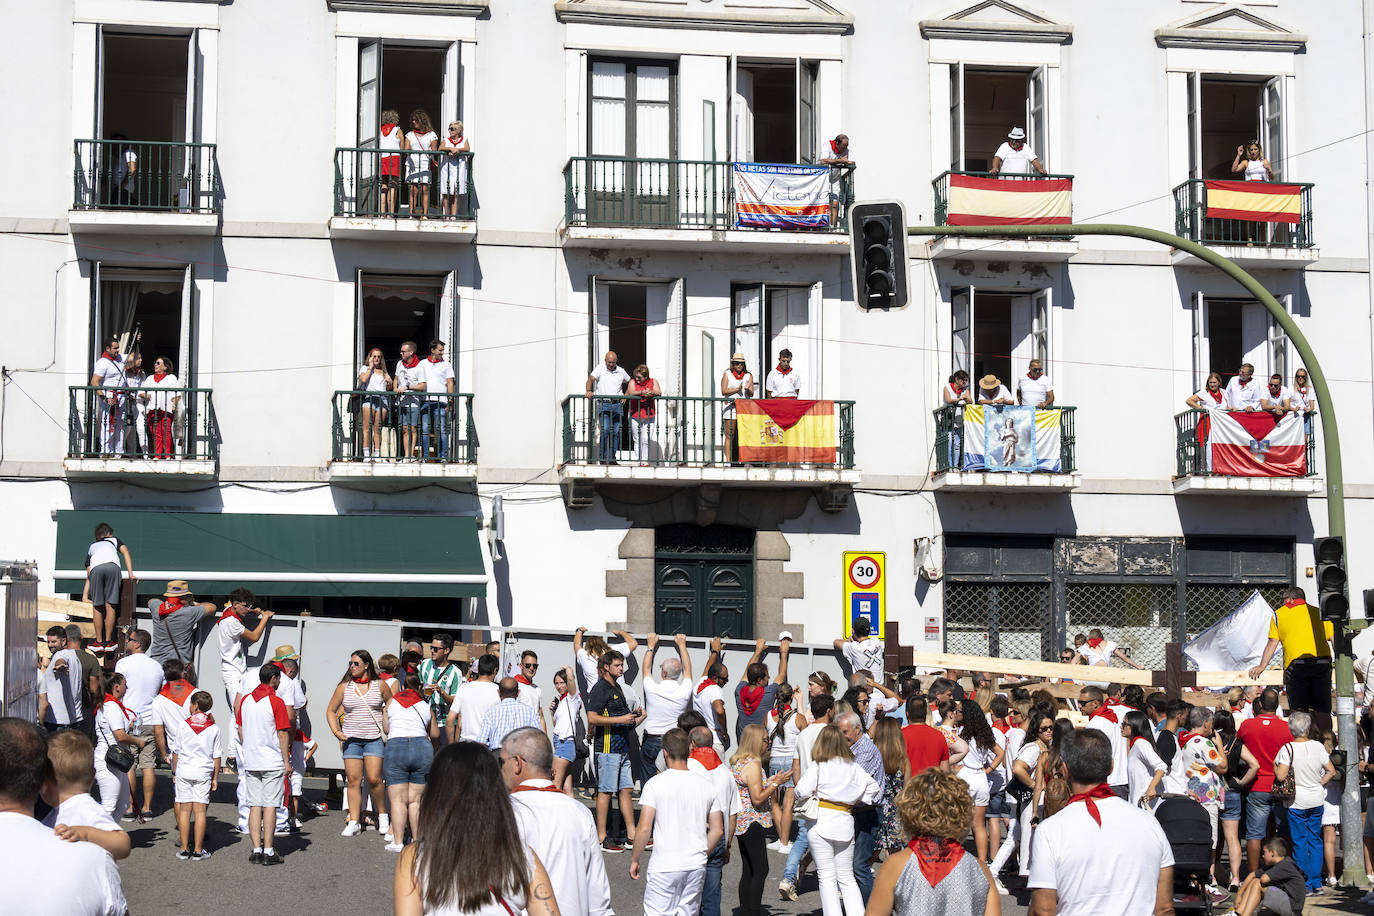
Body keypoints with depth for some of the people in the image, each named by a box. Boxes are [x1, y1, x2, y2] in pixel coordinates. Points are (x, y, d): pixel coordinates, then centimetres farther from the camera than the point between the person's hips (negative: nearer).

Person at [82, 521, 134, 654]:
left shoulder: (91, 547, 40)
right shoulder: (114, 540, 38)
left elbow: (88, 576, 33)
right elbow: (125, 552, 17)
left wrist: (85, 596, 31)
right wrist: (131, 574, 14)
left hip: (95, 568, 1)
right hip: (112, 565, -1)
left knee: (97, 606, 8)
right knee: (110, 605, 2)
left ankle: (98, 642, 9)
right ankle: (108, 642, 4)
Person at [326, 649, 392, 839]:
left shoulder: (380, 686, 3)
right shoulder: (344, 687, 6)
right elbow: (331, 711, 13)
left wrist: (389, 730, 4)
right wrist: (336, 732, 0)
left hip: (375, 739, -2)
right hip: (351, 739, 2)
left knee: (374, 779, -12)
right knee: (353, 780, -2)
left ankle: (383, 816, 8)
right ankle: (353, 822, 2)